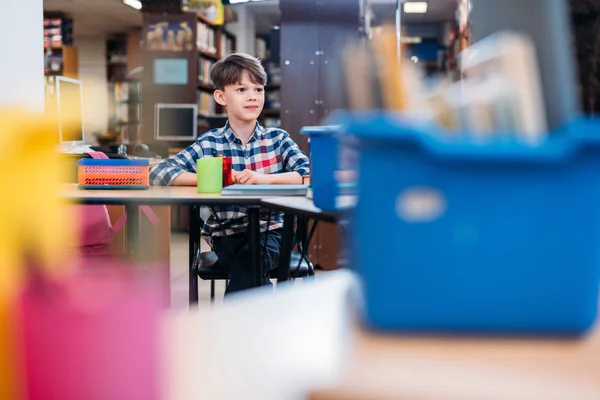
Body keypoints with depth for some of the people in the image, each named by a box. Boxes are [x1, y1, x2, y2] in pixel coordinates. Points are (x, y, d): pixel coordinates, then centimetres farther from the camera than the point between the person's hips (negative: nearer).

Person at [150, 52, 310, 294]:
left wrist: (265, 178, -24)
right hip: (226, 235, -1)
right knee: (250, 273, -30)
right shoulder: (209, 144, 1)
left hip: (270, 231, 1)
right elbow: (158, 173, -7)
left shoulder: (277, 139, 6)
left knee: (249, 261, -30)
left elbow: (310, 174, -9)